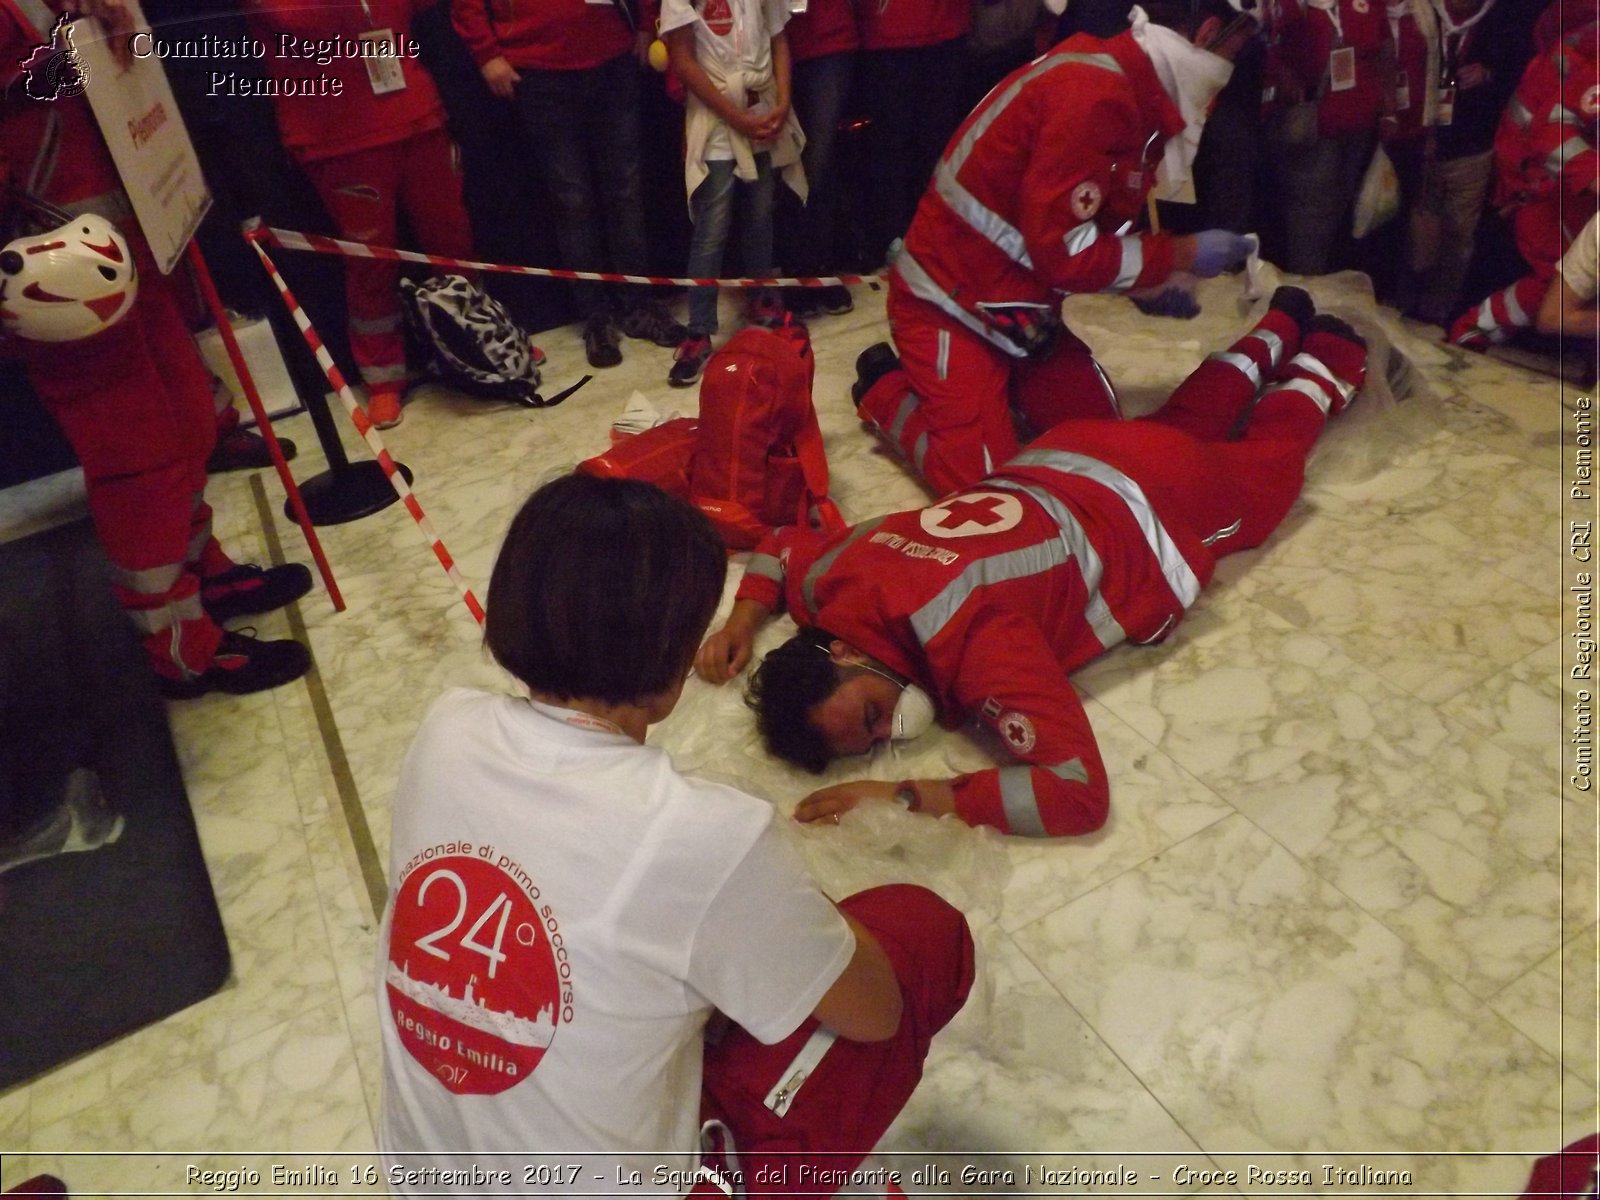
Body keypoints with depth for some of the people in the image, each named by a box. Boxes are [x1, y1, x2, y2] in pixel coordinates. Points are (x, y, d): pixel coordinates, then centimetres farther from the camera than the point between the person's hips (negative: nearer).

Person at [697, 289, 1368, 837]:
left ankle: (1322, 365, 52)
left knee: (1269, 453, 29)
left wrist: (907, 798, -49)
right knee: (1187, 418, 36)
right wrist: (743, 619, -19)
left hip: (1154, 517, -5)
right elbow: (785, 543, -2)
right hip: (1052, 466, 5)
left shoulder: (977, 647, -45)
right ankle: (1279, 329, 59)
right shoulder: (834, 581, -26)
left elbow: (1079, 790, -47)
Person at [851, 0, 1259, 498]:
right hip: (951, 303, -9)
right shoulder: (1091, 95, -24)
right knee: (978, 479, -16)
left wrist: (1164, 274, 2)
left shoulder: (1127, 90, 6)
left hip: (1023, 308, 9)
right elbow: (1066, 253, -24)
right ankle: (887, 388, 9)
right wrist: (1182, 253, -15)